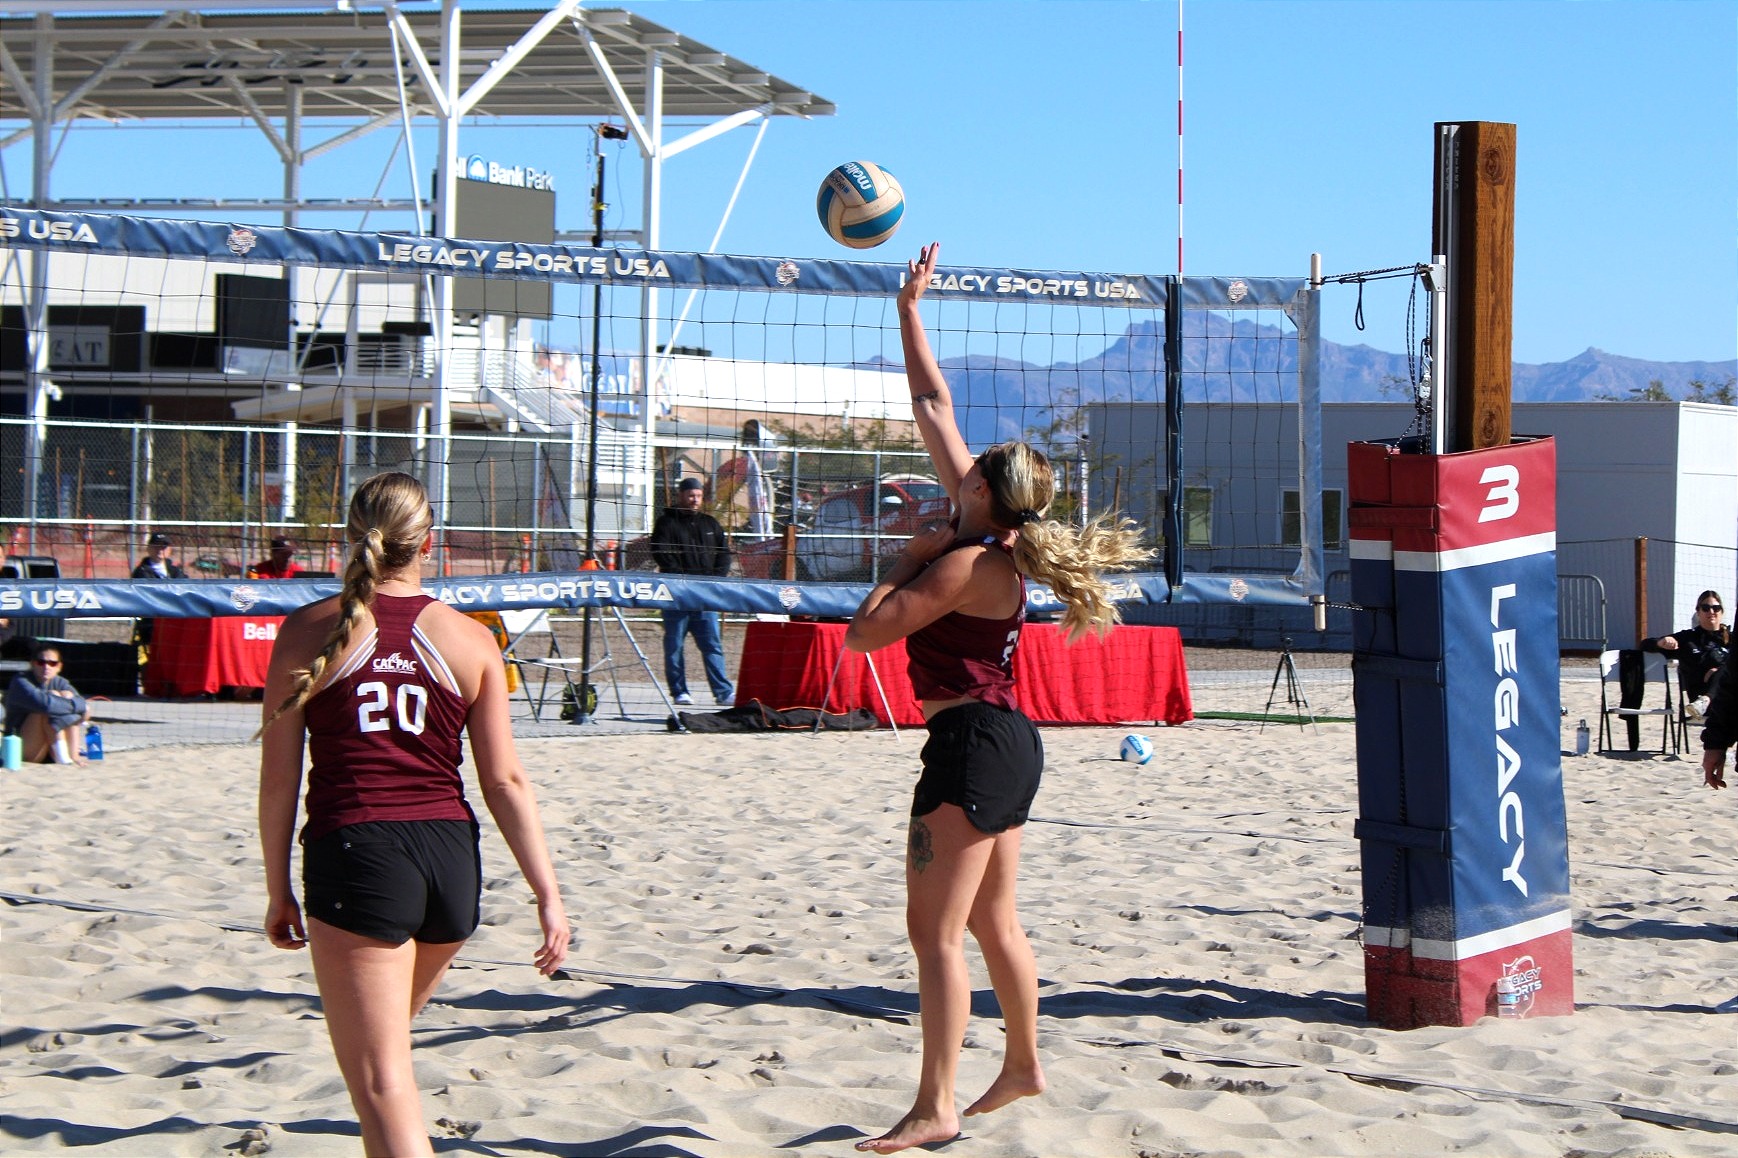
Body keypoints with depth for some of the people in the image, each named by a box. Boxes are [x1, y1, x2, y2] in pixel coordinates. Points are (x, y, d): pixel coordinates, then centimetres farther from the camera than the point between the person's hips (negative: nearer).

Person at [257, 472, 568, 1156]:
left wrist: (278, 891, 9)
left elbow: (278, 777, 0)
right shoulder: (470, 640, 4)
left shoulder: (309, 631, -1)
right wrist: (547, 894, 6)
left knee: (381, 1083, -4)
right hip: (451, 854, 4)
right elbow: (505, 781, 2)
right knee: (388, 1041, 28)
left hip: (353, 852, -4)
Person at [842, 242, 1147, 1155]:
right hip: (1005, 741, 10)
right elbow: (933, 407, 15)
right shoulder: (988, 535, 7)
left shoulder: (966, 564, -18)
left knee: (934, 932, -9)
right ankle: (1023, 1064, 33)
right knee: (992, 921, 21)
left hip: (973, 743, -10)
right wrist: (910, 313, 18)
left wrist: (910, 558, -6)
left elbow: (865, 632, -18)